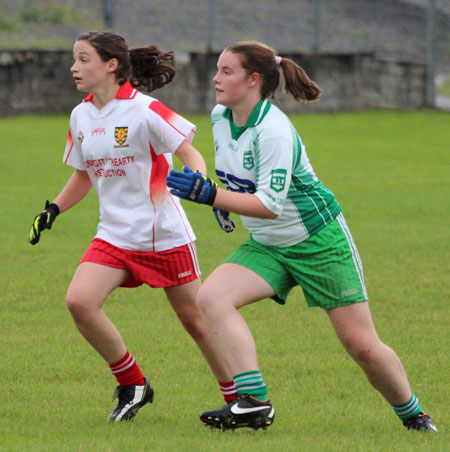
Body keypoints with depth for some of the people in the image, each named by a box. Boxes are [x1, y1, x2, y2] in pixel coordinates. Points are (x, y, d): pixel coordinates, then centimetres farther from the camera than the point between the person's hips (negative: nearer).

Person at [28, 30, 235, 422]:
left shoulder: (144, 110, -13)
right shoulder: (81, 116, 7)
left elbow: (191, 155, -11)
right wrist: (54, 208, 8)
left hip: (165, 235, -5)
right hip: (114, 235, 5)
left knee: (195, 321, 2)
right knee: (79, 301, -17)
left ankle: (238, 398, 23)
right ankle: (132, 385, 0)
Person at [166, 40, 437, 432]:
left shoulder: (274, 131, -25)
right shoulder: (220, 118, -1)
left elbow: (271, 204, -30)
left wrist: (209, 195, -35)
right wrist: (223, 201, 9)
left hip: (319, 241, -7)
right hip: (266, 246, 7)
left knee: (362, 345, -3)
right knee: (210, 297, -20)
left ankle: (413, 415, 22)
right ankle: (254, 403, -22)